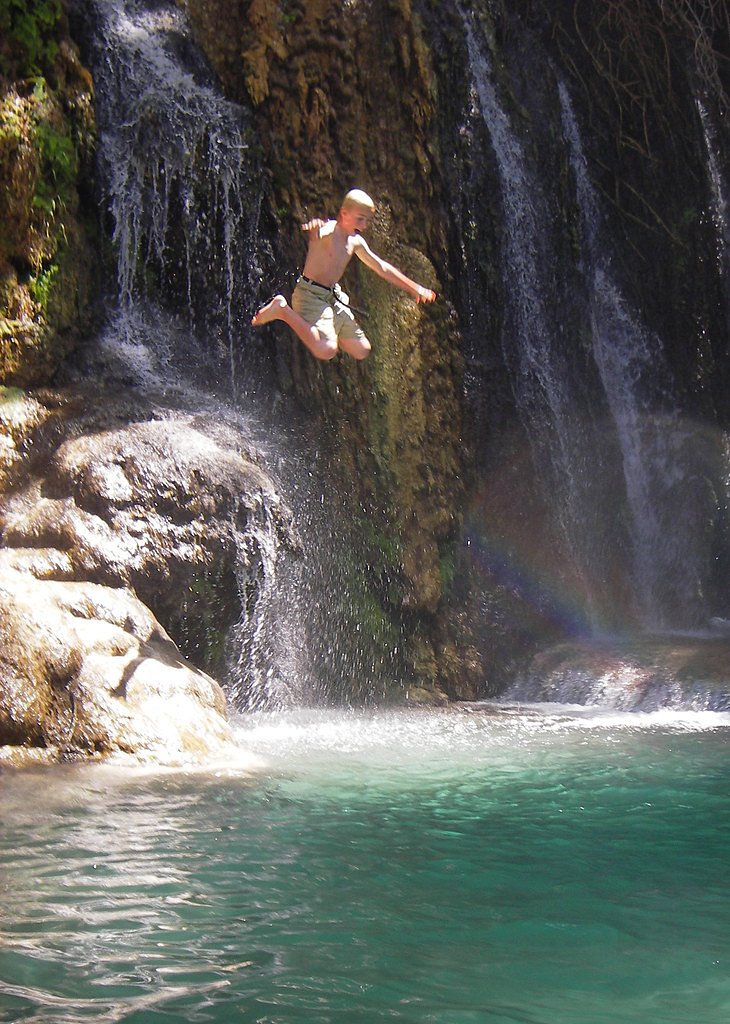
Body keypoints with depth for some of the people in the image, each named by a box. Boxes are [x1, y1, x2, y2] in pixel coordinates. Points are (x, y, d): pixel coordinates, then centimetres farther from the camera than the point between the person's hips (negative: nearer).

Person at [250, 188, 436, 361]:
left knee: (361, 351, 9)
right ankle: (283, 311, -14)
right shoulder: (328, 231, -15)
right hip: (311, 295, -8)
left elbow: (382, 268, 20)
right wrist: (313, 228, -68)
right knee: (326, 350, -30)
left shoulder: (355, 242, 9)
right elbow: (317, 233, -41)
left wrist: (414, 288, 24)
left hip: (333, 298, 9)